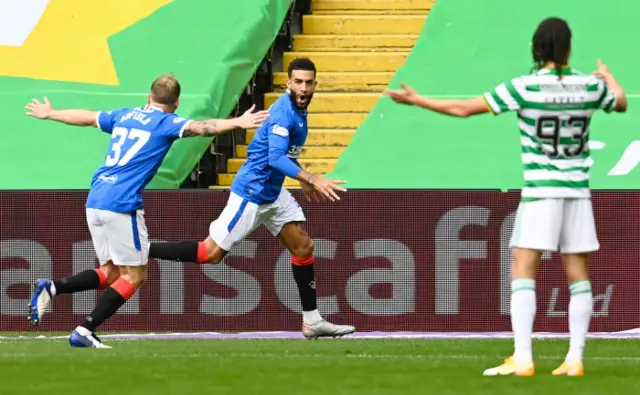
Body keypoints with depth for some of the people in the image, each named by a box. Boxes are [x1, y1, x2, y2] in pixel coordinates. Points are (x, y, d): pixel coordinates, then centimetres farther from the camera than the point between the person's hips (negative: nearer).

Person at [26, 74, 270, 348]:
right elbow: (201, 127, -18)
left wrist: (49, 114, 49)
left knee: (111, 272, 15)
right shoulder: (166, 123, 1)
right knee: (135, 276, 2)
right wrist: (238, 123, -27)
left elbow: (86, 117, 33)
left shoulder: (124, 116, 19)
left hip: (95, 201, 7)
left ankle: (52, 288, -3)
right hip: (122, 204, -7)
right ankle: (84, 332, -7)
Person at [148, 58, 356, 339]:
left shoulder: (298, 110, 9)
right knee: (211, 253, -8)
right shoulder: (283, 113, -22)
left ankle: (312, 321, 13)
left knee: (303, 247, 8)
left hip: (272, 192, 10)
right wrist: (313, 180, -38)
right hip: (252, 193, -10)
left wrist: (303, 180, 28)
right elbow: (276, 158, -33)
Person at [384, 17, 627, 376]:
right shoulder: (591, 87, 0)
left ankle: (522, 358, -11)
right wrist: (609, 77, 45)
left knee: (523, 272, -3)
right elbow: (621, 103, 23)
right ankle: (575, 358, 5)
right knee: (578, 274, 7)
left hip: (540, 191, -4)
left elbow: (464, 109, -7)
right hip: (578, 191, 4)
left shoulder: (525, 87, -10)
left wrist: (418, 101, 6)